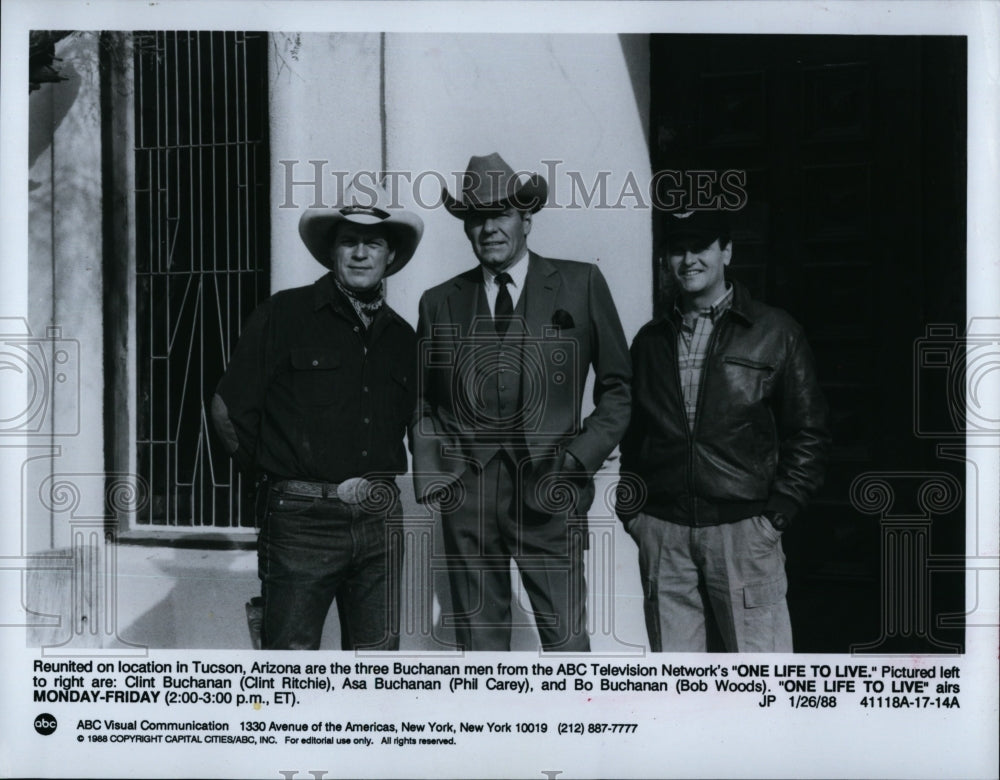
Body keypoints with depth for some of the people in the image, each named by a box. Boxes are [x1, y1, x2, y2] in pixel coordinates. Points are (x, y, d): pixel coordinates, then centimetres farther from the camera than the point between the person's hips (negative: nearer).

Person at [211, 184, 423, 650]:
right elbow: (227, 408, 0)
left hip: (380, 524, 5)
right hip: (301, 523, -4)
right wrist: (271, 473, 8)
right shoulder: (285, 315, -2)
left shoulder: (401, 337, 13)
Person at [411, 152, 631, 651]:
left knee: (566, 638, -5)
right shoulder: (439, 303, 14)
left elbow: (618, 385, 8)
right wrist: (430, 473, 3)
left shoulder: (580, 285, 8)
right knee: (478, 642, 6)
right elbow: (422, 403, 18)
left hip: (548, 492, -2)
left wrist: (580, 459, -4)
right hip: (466, 493, 2)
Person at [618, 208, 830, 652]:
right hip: (662, 532, 3)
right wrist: (631, 511, 8)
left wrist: (776, 514, -5)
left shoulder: (775, 333, 5)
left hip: (743, 529, -3)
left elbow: (809, 434, 4)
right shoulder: (649, 341, 14)